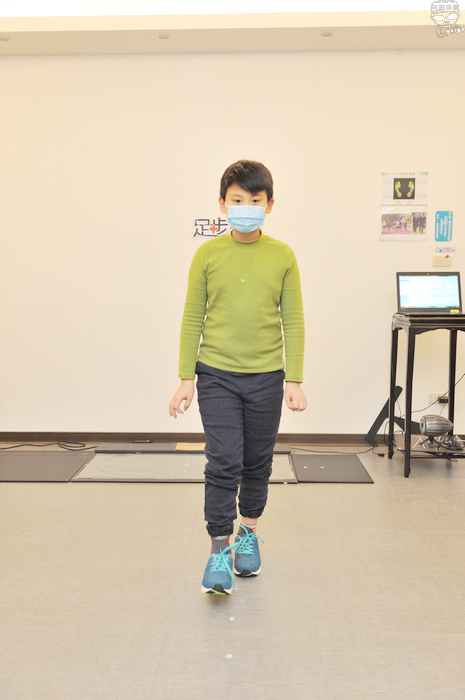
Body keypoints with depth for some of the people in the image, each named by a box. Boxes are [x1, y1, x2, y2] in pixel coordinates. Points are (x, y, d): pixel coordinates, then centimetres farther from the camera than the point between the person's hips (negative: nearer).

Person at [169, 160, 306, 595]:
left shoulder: (282, 256, 0)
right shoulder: (207, 254, -2)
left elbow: (293, 321, 3)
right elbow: (192, 319, 2)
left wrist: (294, 380, -1)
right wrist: (186, 379, -1)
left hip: (266, 377, 2)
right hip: (216, 375, -1)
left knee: (258, 462, 13)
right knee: (223, 461, -8)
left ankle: (248, 531, 33)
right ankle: (219, 549, 4)